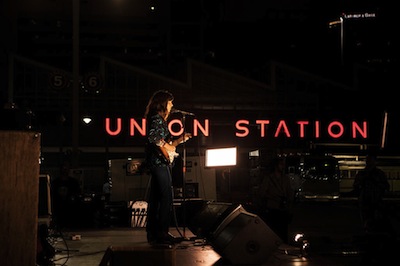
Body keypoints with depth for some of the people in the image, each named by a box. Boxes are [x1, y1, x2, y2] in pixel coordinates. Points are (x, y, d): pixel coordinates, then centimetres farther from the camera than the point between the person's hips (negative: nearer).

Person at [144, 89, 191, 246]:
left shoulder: (160, 120, 22)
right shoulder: (157, 119, -9)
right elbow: (153, 137, -26)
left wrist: (179, 140, 17)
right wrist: (165, 148, -17)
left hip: (157, 163, 10)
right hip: (160, 162, -10)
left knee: (155, 198, 11)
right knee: (167, 197, -11)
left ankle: (152, 233, 15)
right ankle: (162, 233, -12)